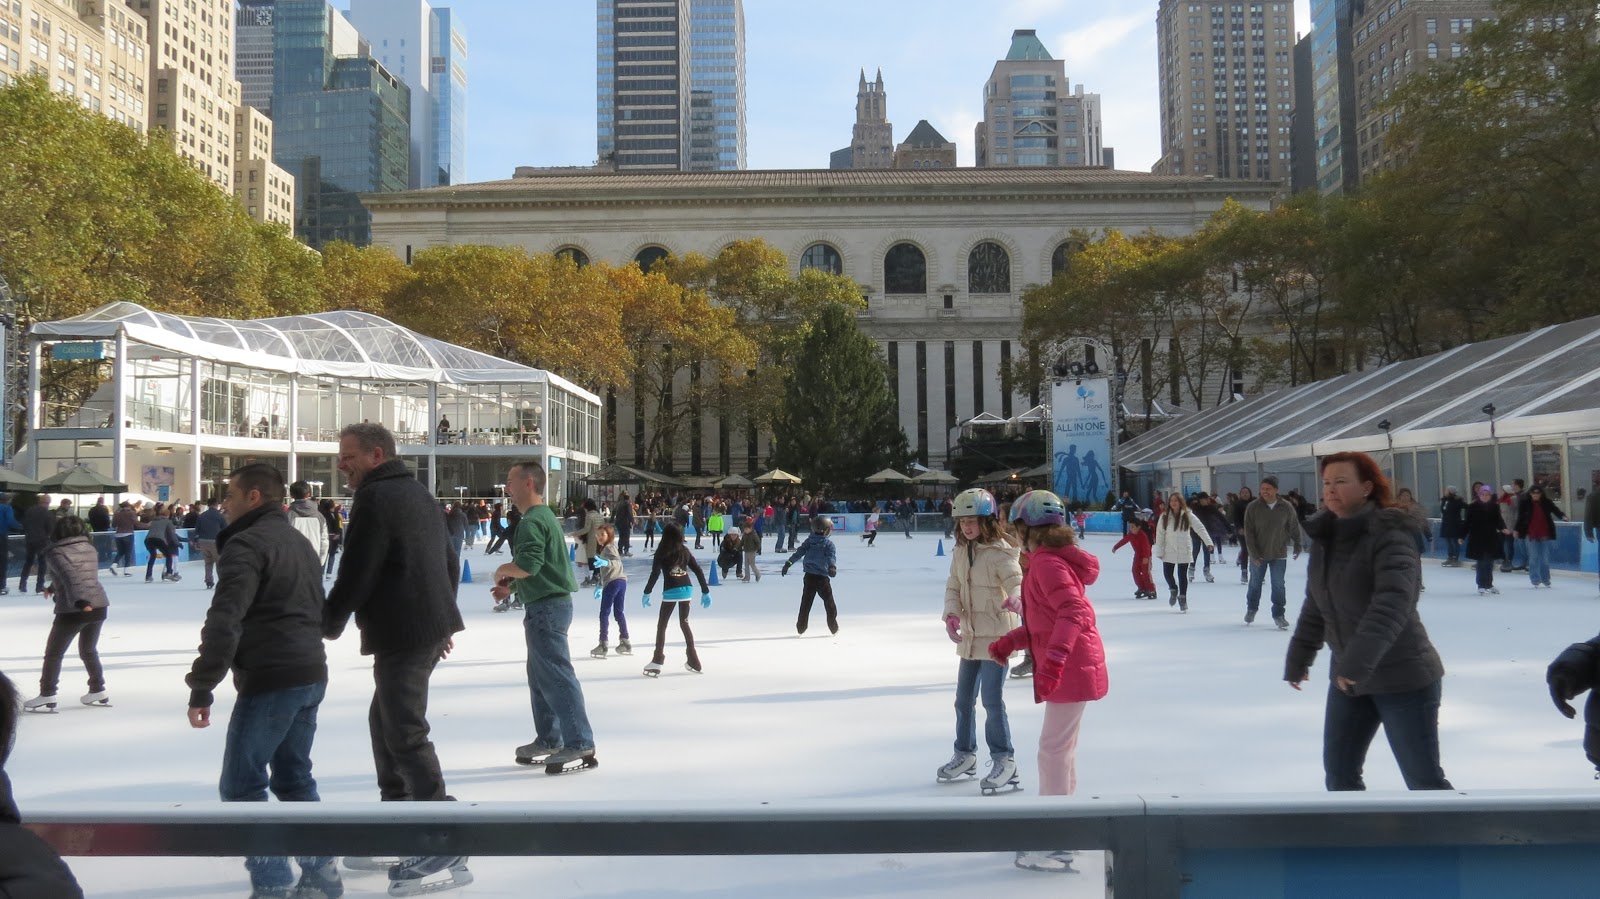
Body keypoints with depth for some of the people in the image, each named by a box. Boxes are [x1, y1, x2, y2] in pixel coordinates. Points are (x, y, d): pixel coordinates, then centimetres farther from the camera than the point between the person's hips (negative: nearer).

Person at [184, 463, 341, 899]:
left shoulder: (247, 543, -11)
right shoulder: (300, 543, 18)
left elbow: (224, 620, -19)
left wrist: (201, 687, -17)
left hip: (270, 680, -9)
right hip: (312, 674, 9)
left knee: (241, 786, 1)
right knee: (294, 778, 17)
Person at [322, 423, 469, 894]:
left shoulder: (374, 498, -11)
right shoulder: (419, 493, 18)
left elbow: (356, 574, -15)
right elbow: (449, 562, 23)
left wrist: (328, 624, -1)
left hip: (400, 634, -10)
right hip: (431, 626, 10)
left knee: (406, 734, -8)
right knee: (385, 719, 21)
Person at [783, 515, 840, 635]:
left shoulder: (809, 541, 7)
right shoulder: (828, 543, -4)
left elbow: (799, 553, 4)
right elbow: (832, 556, -18)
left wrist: (788, 563, 5)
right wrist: (832, 567, -31)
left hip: (809, 576, 4)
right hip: (822, 577, -4)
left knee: (806, 602, 12)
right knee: (829, 602, 8)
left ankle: (801, 627, 14)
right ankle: (833, 627, 11)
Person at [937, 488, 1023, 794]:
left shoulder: (999, 552, -16)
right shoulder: (960, 552, 5)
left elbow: (1017, 580, -28)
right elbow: (953, 587, 7)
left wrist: (1016, 598, -50)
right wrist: (951, 613, -10)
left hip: (995, 635, -7)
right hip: (968, 635, 8)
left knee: (992, 699, -10)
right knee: (964, 699, 17)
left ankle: (1004, 760, 4)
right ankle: (965, 753, 34)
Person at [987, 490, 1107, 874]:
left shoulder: (1047, 563, -17)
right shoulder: (1048, 560, 15)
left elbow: (1074, 611, -30)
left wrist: (1053, 659, -37)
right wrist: (1009, 642, 19)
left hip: (1071, 669, -11)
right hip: (1071, 667, 11)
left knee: (1054, 749, -6)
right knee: (1061, 748, 20)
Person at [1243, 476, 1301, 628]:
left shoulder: (1286, 507, -10)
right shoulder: (1253, 507, -12)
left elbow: (1294, 528, 4)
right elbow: (1248, 532, -11)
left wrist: (1297, 546, 11)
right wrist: (1253, 553, -14)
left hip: (1279, 554, 0)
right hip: (1258, 554, 0)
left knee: (1278, 585, 2)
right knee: (1255, 583, 15)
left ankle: (1279, 614, 15)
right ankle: (1251, 609, 36)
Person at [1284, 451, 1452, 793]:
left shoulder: (1389, 534, -19)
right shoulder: (1325, 538, 4)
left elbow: (1393, 601, -34)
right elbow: (1316, 607, 15)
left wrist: (1359, 660, -44)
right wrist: (1298, 658, 19)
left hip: (1403, 678, -7)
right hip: (1346, 677, 8)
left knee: (1424, 780, 1)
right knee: (1339, 774, 13)